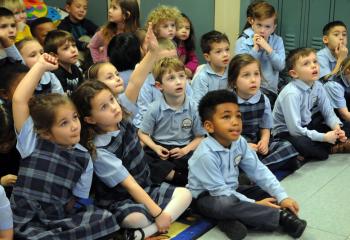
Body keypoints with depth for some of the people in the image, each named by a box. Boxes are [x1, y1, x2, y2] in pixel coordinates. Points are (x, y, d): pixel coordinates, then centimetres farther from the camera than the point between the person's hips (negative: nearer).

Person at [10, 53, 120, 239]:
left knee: (106, 220, -15)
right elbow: (19, 100, -18)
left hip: (61, 219, 4)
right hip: (26, 222, -4)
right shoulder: (32, 142, -6)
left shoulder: (84, 158, 2)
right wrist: (41, 66, -14)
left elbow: (79, 199, 9)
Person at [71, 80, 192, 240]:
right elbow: (130, 185, -23)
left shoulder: (123, 118, -6)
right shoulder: (100, 150, -23)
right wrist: (158, 213, -23)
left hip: (145, 189, 8)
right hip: (119, 201, -8)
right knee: (137, 218, -39)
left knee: (185, 194, -8)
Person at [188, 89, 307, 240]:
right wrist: (254, 204, -26)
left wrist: (282, 197, -16)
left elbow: (259, 171, -7)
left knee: (268, 195, -1)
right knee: (226, 205, -38)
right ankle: (281, 217, -27)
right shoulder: (206, 154, -29)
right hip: (207, 196, -7)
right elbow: (219, 191, -27)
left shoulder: (240, 142, -8)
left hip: (230, 190, 8)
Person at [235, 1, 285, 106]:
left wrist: (267, 48, -15)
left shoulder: (278, 41, 5)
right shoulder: (243, 41, -3)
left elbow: (281, 66, -6)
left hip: (270, 90, 2)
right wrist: (255, 48, -16)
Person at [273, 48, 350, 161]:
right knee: (302, 144, -36)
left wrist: (337, 128, -19)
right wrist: (324, 137, -26)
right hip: (287, 132, -7)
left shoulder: (318, 86, -6)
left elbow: (328, 113, 2)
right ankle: (336, 147, -13)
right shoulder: (291, 93, -28)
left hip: (305, 127, 7)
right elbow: (295, 129, -29)